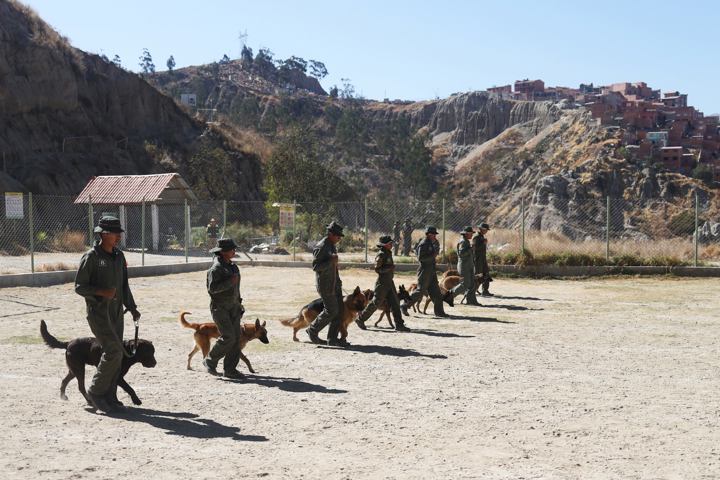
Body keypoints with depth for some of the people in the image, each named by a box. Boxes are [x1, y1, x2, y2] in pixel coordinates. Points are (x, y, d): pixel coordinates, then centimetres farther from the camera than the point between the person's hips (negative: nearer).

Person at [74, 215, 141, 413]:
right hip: (98, 312, -7)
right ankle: (95, 391, 0)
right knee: (114, 351, -15)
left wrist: (132, 307, 14)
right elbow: (79, 286, -9)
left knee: (115, 354, 7)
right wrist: (101, 292, -23)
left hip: (116, 312, 7)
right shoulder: (91, 257, -9)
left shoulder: (119, 256, 12)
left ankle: (110, 397, 15)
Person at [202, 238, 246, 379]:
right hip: (220, 307, -8)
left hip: (233, 306, 8)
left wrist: (238, 303, 24)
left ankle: (230, 369, 8)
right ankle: (210, 361, 5)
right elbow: (212, 288, -24)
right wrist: (230, 282, -25)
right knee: (228, 337, -14)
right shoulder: (216, 268, -15)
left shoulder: (231, 265, 12)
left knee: (236, 338, 3)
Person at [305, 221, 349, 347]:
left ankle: (333, 338, 9)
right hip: (325, 285, -9)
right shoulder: (321, 247, -16)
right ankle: (312, 330, 10)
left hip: (335, 283, 9)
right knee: (331, 311, -8)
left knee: (339, 310, 4)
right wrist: (331, 261, -28)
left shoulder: (332, 246, 14)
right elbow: (316, 267, -19)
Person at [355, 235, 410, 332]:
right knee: (375, 303, -1)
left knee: (395, 303, 3)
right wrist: (390, 267, -23)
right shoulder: (381, 255, -16)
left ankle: (399, 325, 3)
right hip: (382, 283, -9)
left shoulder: (388, 253, 12)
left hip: (389, 282, 9)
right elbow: (377, 269, -20)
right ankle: (360, 319, 14)